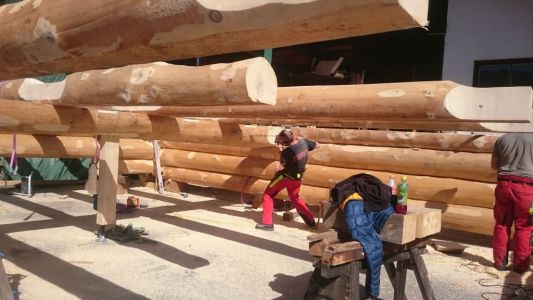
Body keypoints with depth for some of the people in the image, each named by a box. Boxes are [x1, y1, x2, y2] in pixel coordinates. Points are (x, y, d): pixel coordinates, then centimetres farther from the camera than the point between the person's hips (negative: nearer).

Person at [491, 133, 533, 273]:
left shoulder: (502, 139, 6)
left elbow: (494, 165, 12)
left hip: (505, 184, 2)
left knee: (502, 225, 11)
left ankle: (500, 261, 15)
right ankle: (520, 264, 12)